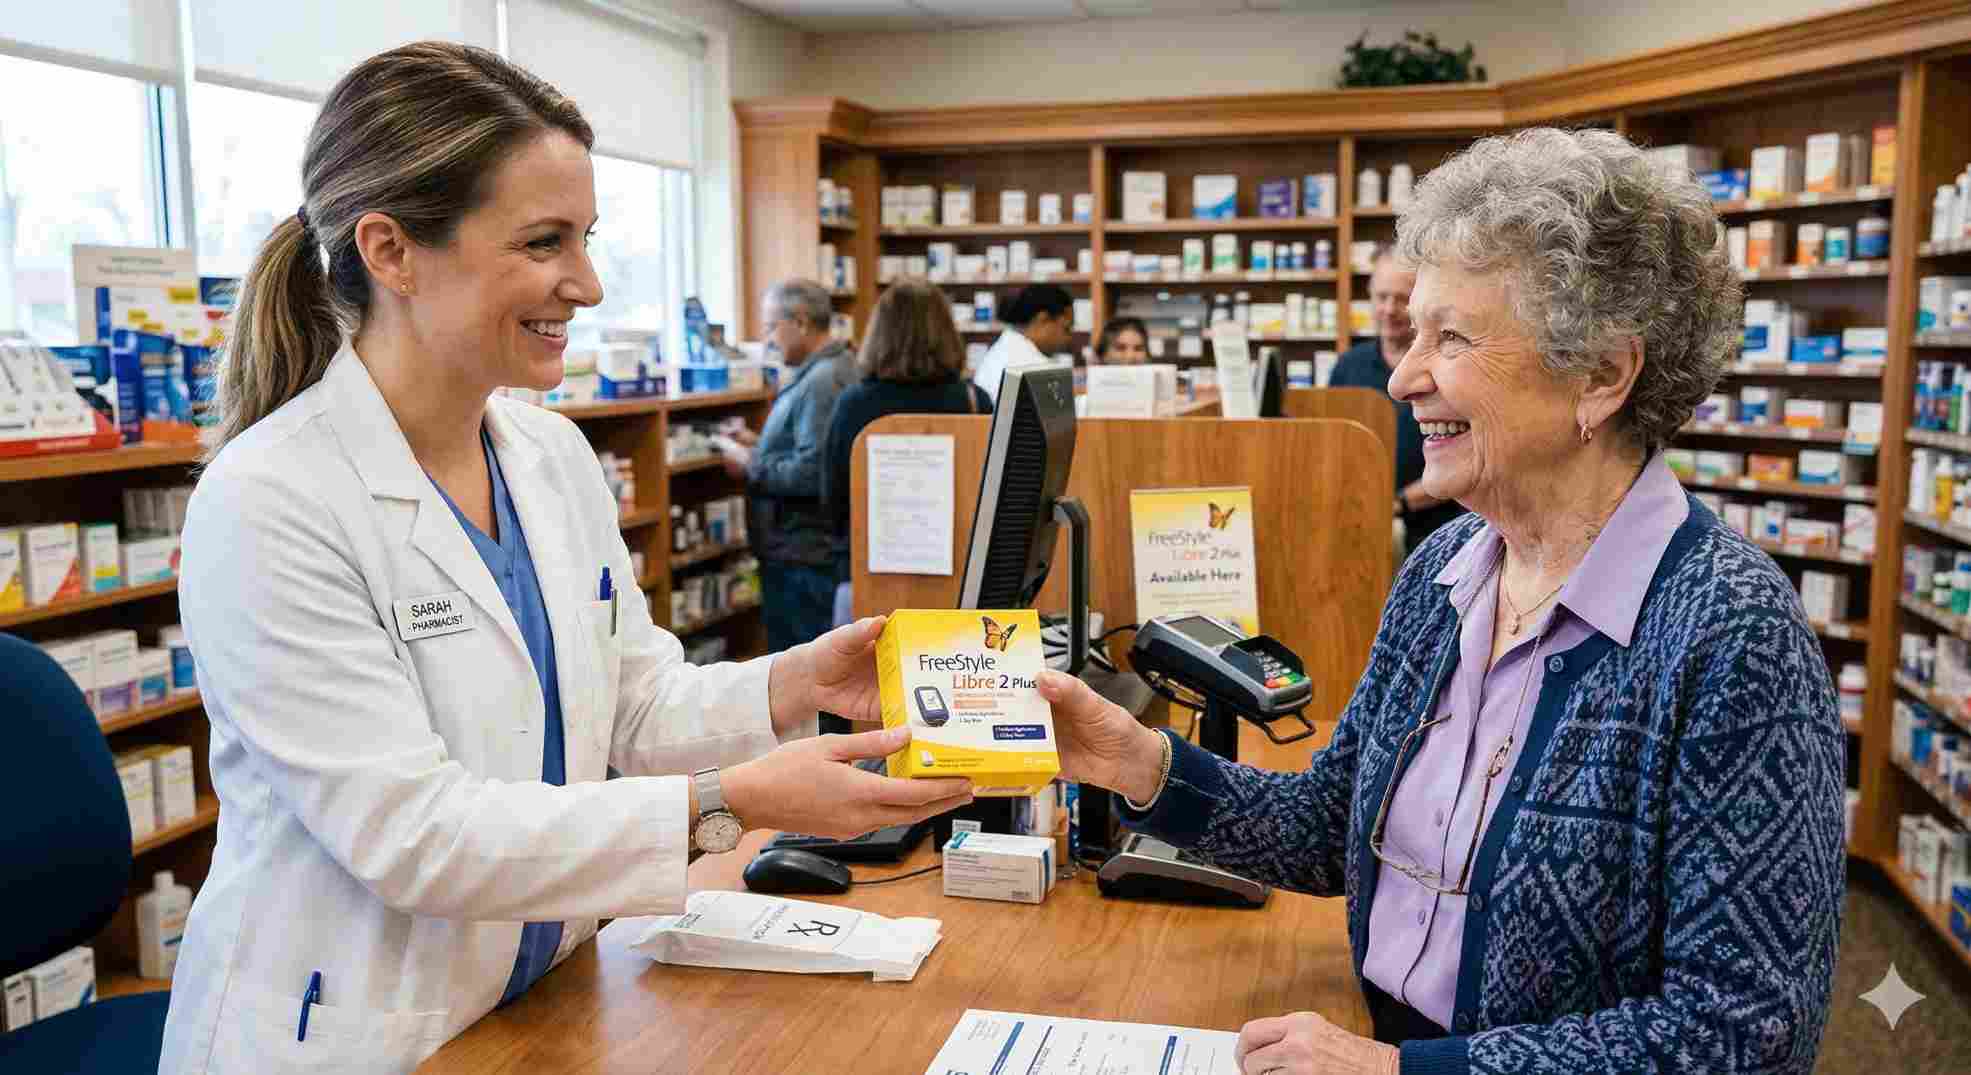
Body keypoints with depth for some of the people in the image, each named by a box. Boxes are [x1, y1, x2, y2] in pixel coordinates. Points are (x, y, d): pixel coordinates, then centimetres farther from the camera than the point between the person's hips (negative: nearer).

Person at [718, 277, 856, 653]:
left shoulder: (823, 381, -20)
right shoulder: (822, 371, 13)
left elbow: (810, 472, -26)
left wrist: (750, 464, -13)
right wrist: (759, 449, 10)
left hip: (807, 555, -10)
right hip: (798, 549, 10)